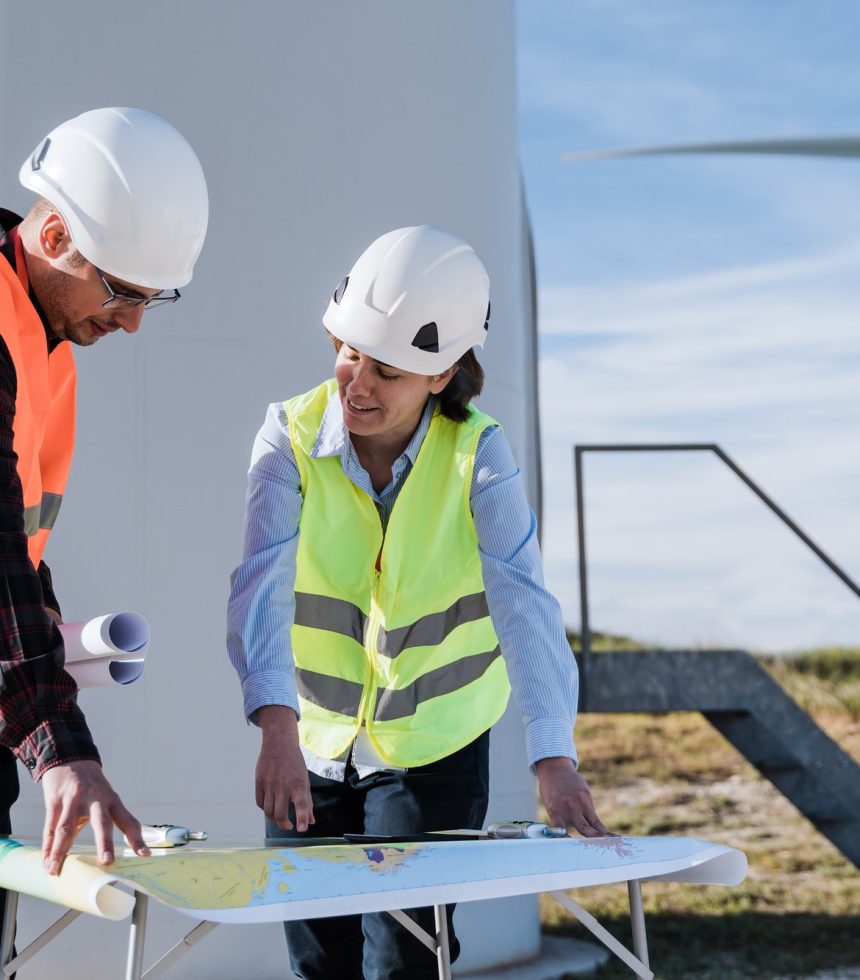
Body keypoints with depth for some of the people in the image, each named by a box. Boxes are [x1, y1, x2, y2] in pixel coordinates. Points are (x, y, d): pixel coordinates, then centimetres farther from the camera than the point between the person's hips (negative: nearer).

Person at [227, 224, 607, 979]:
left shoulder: (477, 452, -15)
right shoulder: (292, 436, -14)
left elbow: (523, 600, -25)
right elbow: (264, 579, -28)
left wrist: (554, 757, -38)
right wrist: (277, 728, -43)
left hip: (434, 751, -1)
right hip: (312, 745, 1)